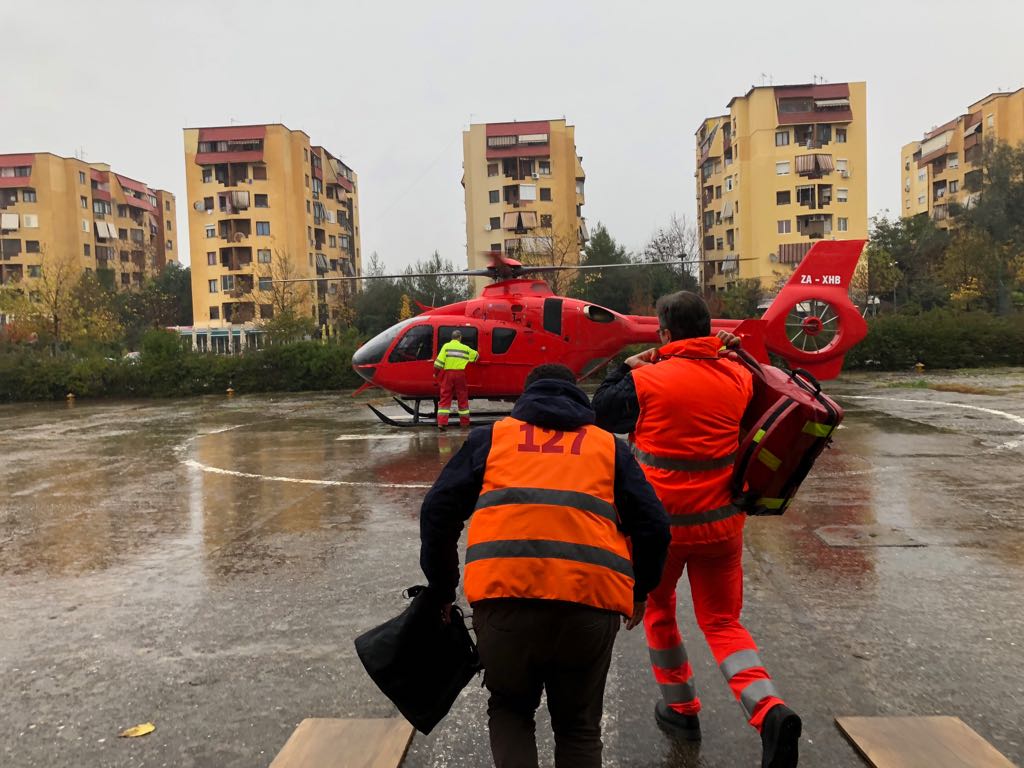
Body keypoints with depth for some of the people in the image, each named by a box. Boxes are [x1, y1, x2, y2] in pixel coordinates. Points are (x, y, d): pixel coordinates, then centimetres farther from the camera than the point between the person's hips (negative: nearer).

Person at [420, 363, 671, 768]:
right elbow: (654, 526, 14)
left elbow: (438, 511, 14)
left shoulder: (490, 437, 20)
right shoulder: (609, 446, 20)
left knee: (510, 709, 23)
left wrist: (442, 589, 24)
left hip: (504, 596, 0)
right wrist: (638, 591, 29)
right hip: (592, 599, 1)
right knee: (578, 725, 20)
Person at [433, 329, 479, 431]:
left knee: (445, 398, 2)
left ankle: (442, 422, -8)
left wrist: (435, 373, 3)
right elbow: (476, 355, 25)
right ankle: (464, 422, 22)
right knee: (462, 398, 13)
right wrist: (476, 353, 48)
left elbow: (439, 361, -7)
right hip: (460, 374, 1)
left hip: (448, 373, -1)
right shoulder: (465, 348, 8)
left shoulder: (446, 346, 1)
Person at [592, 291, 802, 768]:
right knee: (723, 623, 15)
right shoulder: (737, 378, -4)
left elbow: (601, 414, 0)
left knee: (658, 612, 22)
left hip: (661, 523, -3)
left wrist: (627, 368, 12)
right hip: (721, 522, 3)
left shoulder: (647, 380, -15)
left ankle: (681, 709, 32)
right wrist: (728, 352, 18)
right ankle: (769, 710, -7)